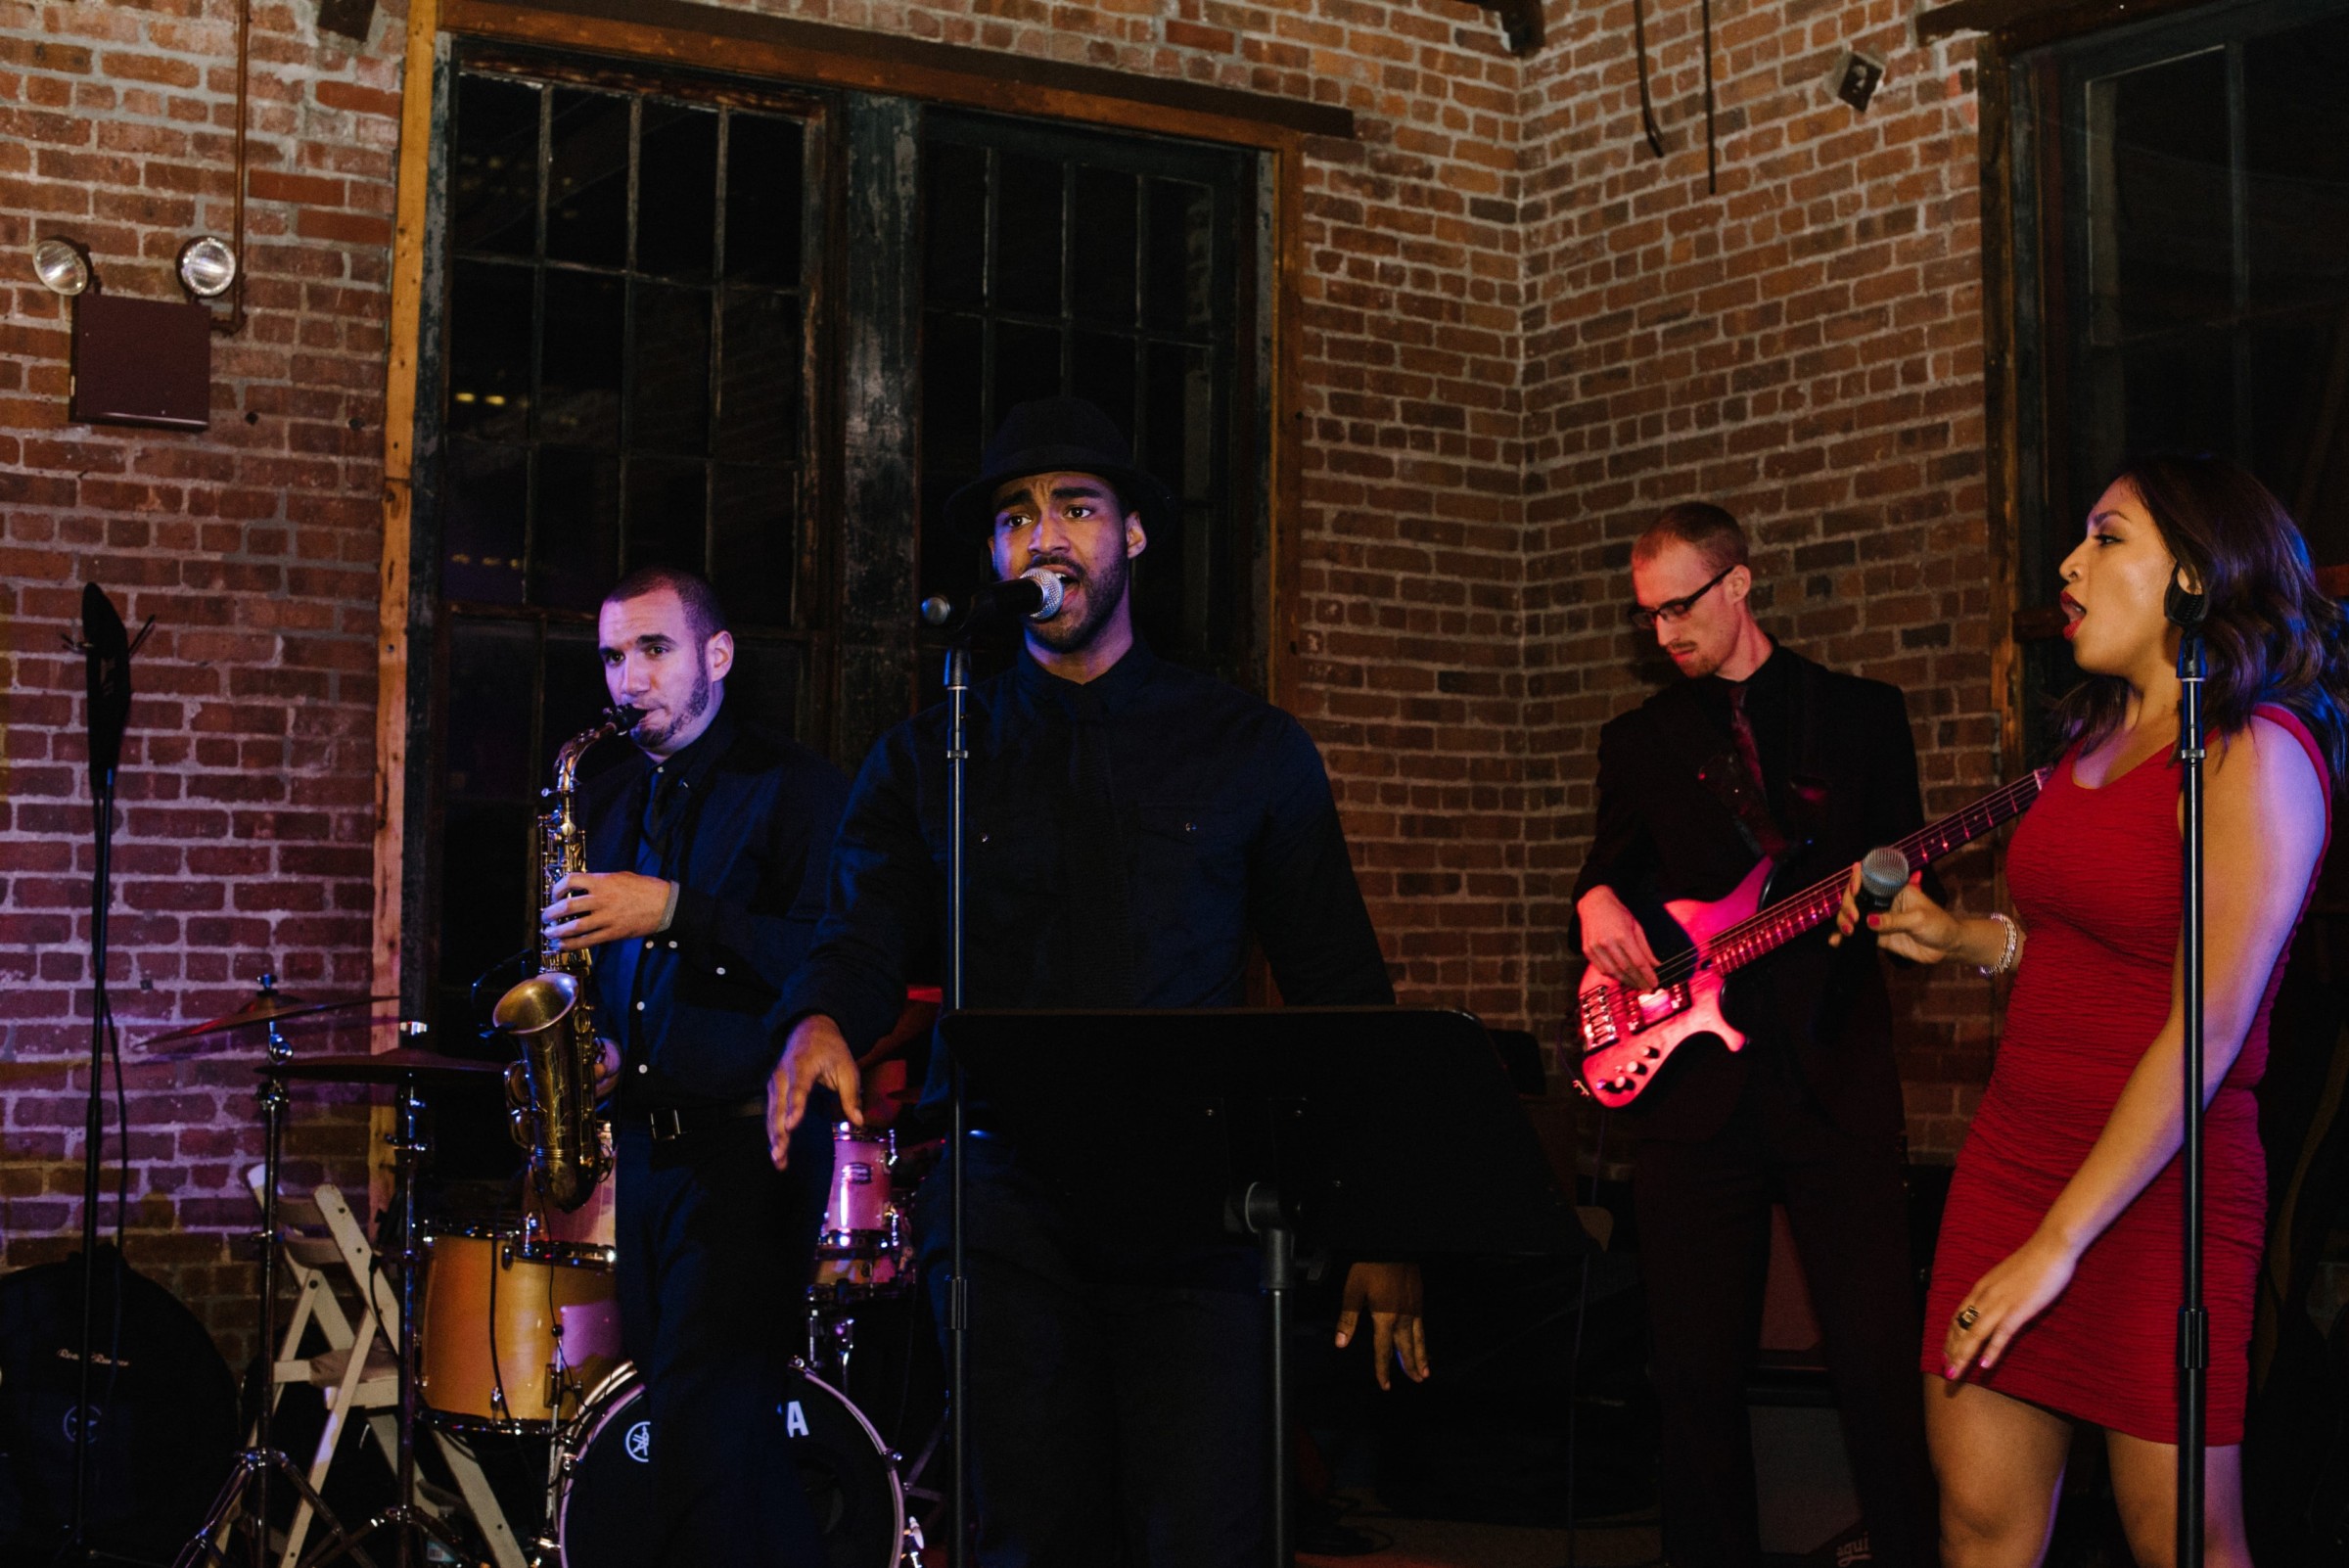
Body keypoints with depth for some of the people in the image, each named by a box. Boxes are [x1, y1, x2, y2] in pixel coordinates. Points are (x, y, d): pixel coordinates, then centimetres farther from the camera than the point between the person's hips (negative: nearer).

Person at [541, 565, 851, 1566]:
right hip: (644, 1140, 7)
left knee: (698, 1426, -14)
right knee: (730, 1440, 10)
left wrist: (675, 911, -23)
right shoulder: (606, 803, 16)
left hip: (750, 1148, -7)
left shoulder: (794, 790, -5)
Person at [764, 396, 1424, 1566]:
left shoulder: (1252, 751, 11)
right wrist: (822, 1024, -21)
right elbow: (861, 941, 4)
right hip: (1002, 1192, 1)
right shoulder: (927, 759, 14)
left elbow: (1339, 991, 10)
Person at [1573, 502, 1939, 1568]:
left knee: (1877, 1360, -7)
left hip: (1833, 1071, -2)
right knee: (1697, 1371, 3)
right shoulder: (1639, 740, 16)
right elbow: (1607, 874, 18)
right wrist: (1600, 905, -5)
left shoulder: (1862, 714, 10)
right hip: (1690, 1080, 2)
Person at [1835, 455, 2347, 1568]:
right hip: (2013, 1146, 7)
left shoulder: (2256, 753, -12)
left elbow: (2209, 1028, -18)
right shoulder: (2095, 737, 13)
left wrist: (2059, 1242, -20)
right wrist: (1963, 936, 9)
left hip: (2156, 1186, -7)